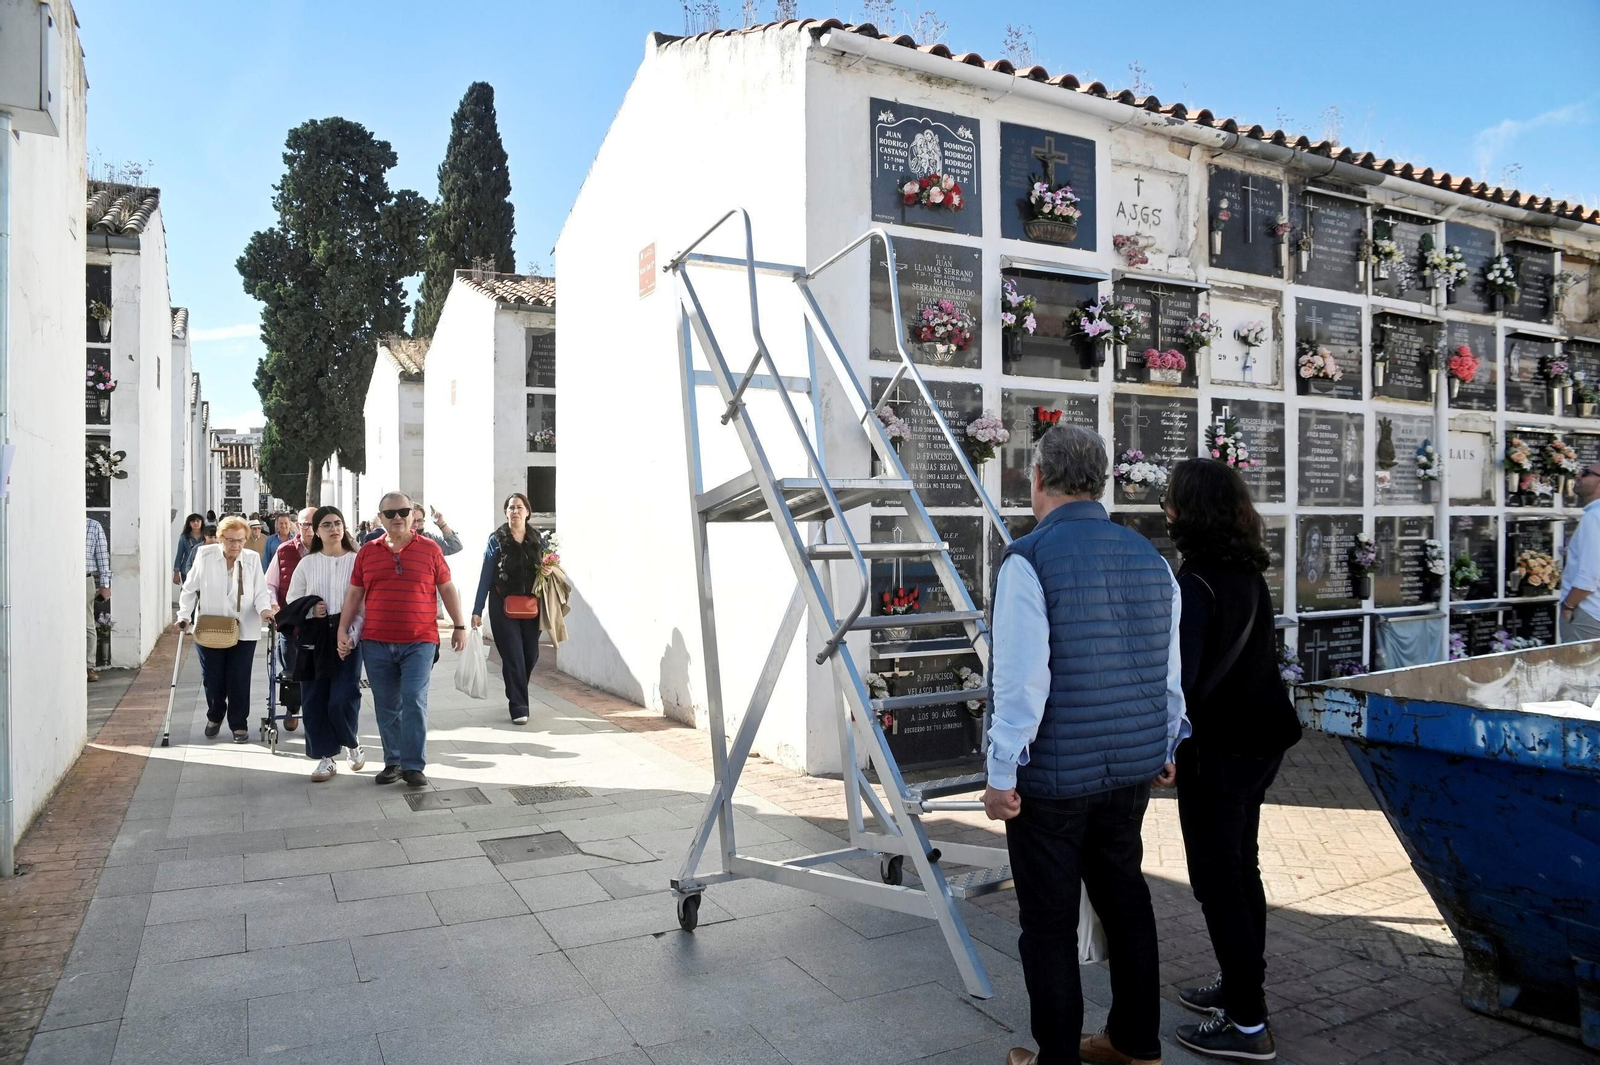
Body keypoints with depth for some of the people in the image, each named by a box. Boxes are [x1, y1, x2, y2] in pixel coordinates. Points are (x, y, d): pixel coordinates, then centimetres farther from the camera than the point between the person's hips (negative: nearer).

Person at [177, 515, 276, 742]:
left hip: (243, 630, 0)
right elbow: (190, 589, 7)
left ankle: (239, 724, 15)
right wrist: (185, 615, -2)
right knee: (212, 679, 9)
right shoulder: (205, 556, 0)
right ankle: (214, 717, 34)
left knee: (239, 680, 0)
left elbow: (260, 591, 0)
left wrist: (264, 608, -19)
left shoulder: (253, 559, 1)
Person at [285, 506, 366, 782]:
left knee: (342, 701, -10)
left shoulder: (357, 561, -1)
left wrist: (351, 635, -15)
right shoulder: (307, 563, 8)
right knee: (314, 702, 4)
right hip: (313, 638, 3)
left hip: (347, 638, -3)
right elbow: (292, 602, 12)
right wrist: (311, 608, -10)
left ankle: (353, 741, 21)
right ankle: (328, 757, 17)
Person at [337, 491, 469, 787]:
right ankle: (392, 762, 21)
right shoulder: (367, 551, 8)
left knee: (414, 703, -7)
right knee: (386, 706, 9)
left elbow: (447, 588, 6)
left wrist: (460, 626, 4)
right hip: (376, 643, 3)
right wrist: (343, 630, 6)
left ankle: (414, 765, 1)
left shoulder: (429, 549, 2)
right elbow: (354, 594, 11)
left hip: (419, 642, -3)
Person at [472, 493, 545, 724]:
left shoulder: (537, 539, 7)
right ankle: (518, 707, 6)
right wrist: (477, 610, -4)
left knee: (531, 655, 7)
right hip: (503, 606, -3)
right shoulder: (496, 539, -1)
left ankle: (516, 692, 34)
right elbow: (486, 576, -1)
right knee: (513, 657, -3)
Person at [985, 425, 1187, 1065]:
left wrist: (1002, 774, -11)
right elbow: (1170, 671, 11)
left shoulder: (1029, 559, -16)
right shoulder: (1149, 557, 4)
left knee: (1049, 922, 7)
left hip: (1053, 775, -7)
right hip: (1133, 769, 7)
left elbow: (1022, 680, -20)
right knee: (1125, 897, 21)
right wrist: (1165, 748, 24)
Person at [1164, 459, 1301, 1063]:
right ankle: (1241, 985, 35)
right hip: (1259, 740, 9)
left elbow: (1179, 678, -23)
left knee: (1217, 881, 2)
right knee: (1240, 868, 20)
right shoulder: (1249, 573, 5)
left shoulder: (1195, 583, -21)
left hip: (1217, 750, -9)